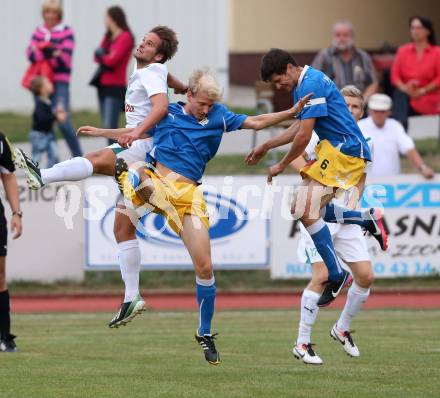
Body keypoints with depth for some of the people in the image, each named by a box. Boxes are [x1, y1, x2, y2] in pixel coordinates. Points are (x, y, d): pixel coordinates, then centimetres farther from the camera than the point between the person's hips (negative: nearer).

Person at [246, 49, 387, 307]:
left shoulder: (311, 85, -18)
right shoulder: (302, 86, 15)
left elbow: (304, 135, -19)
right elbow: (299, 128, 28)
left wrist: (282, 166, -7)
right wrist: (266, 147, 31)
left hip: (344, 150, -11)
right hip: (335, 150, 11)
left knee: (307, 211, -15)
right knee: (308, 209, 13)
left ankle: (337, 275, -12)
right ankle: (368, 219, 18)